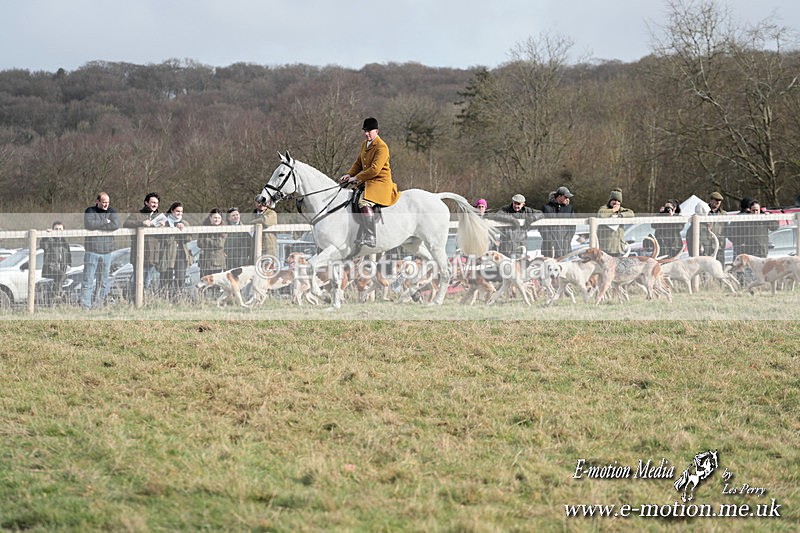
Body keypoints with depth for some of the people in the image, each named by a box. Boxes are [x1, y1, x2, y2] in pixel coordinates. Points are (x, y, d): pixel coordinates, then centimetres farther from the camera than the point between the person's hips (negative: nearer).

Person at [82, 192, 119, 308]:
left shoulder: (111, 211, 11)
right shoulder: (90, 211, 2)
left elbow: (116, 225, -7)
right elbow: (89, 224, -17)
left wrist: (98, 226, -10)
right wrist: (105, 222, -9)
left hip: (107, 250, 4)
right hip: (92, 250, -4)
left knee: (104, 280, 5)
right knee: (88, 279, -7)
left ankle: (99, 302, 12)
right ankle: (85, 305, -8)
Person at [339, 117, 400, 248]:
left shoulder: (382, 147, -15)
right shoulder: (364, 145, 15)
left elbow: (375, 169, -22)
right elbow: (358, 163, 23)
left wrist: (357, 178, -17)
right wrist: (349, 175, 6)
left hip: (380, 183, -10)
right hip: (367, 182, 10)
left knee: (364, 202, -32)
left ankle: (370, 238, -36)